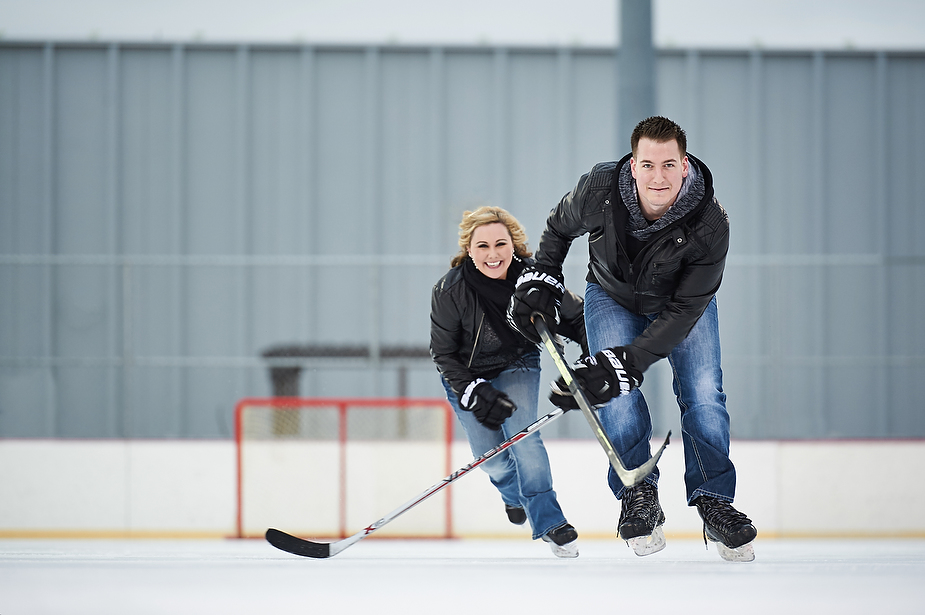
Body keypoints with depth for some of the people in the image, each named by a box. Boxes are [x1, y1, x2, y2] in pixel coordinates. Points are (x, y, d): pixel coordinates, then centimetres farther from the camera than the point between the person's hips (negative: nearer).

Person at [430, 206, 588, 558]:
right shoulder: (449, 291, -28)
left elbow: (577, 318, -11)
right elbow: (443, 354, -16)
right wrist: (475, 394, -24)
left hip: (517, 365, 0)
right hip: (467, 373, 0)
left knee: (521, 433, -20)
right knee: (490, 455, -1)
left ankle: (548, 521, -8)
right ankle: (514, 494, 36)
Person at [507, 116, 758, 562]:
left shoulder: (709, 226, -35)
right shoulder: (599, 190, -31)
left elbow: (683, 311, -31)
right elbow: (559, 227, -5)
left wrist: (629, 361, -38)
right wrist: (542, 281, -10)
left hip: (682, 298, 0)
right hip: (613, 295, 1)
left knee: (703, 395, -12)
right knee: (616, 395, -18)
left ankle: (714, 501, 0)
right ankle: (639, 497, -7)